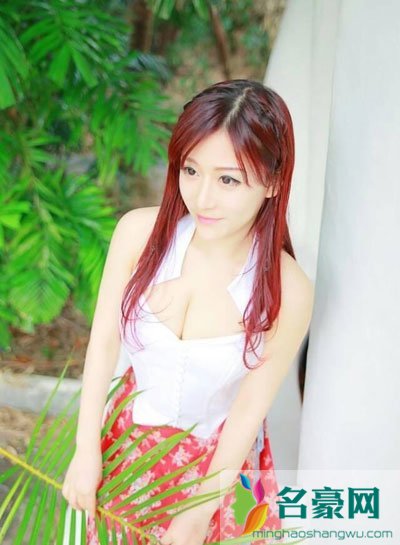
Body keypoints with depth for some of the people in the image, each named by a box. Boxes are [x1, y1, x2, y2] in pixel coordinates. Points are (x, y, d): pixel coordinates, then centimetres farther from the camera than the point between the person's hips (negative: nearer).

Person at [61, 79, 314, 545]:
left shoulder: (286, 292, -27)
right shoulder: (140, 231, -23)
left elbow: (249, 411, -17)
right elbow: (103, 339, -11)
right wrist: (87, 451, -7)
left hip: (216, 456, -2)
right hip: (130, 435, 2)